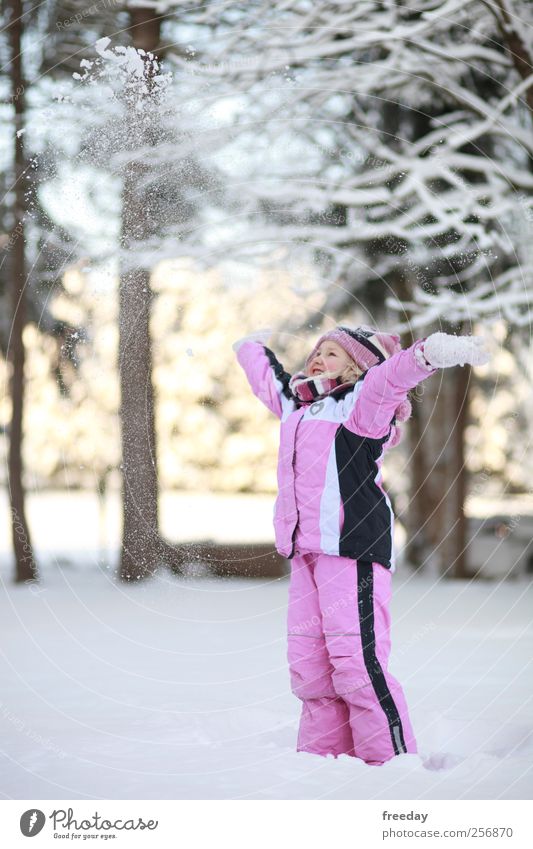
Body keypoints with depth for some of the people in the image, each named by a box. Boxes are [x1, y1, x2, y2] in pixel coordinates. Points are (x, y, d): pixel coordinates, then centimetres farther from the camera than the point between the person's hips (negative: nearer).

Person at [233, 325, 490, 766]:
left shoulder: (360, 401, -2)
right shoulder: (295, 403, 21)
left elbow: (390, 375, -23)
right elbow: (266, 376, 42)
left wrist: (429, 353, -42)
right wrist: (252, 347, 60)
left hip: (353, 547, -8)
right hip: (306, 551, 8)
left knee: (356, 660, -14)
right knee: (308, 665, 6)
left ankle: (392, 762, -8)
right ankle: (322, 755, 14)